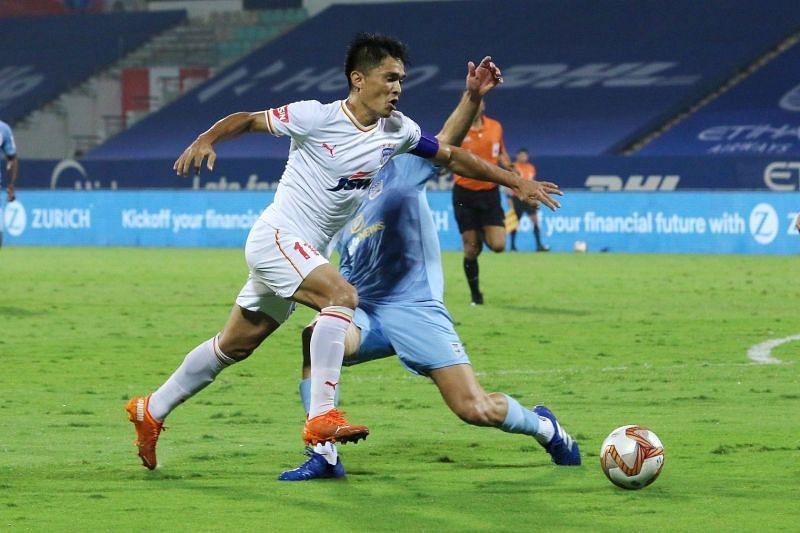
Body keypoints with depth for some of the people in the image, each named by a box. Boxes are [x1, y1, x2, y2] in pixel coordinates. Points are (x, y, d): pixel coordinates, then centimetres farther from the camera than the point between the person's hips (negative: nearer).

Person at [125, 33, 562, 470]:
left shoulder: (398, 131, 2)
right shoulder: (316, 118, -15)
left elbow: (451, 156, 13)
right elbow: (248, 120, -7)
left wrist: (516, 183, 13)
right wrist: (206, 139, -24)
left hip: (302, 253, 8)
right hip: (276, 237, -8)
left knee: (234, 346, 15)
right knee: (342, 295, -29)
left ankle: (150, 411, 28)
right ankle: (321, 418, -33)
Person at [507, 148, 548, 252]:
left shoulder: (531, 168, 11)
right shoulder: (513, 167, -4)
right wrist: (509, 198, -11)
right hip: (516, 197, -4)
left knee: (535, 219, -7)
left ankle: (539, 245, -8)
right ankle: (512, 246, 14)